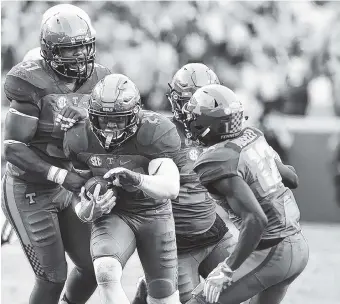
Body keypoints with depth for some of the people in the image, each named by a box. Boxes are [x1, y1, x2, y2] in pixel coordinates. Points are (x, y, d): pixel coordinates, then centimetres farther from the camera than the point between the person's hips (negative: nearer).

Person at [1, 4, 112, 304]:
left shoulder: (97, 81, -3)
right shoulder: (32, 85, -22)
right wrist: (62, 176, -28)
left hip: (65, 189, 6)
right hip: (29, 192, -6)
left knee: (93, 266, 8)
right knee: (53, 276, -6)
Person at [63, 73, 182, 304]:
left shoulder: (152, 133, -21)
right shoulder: (82, 139, -11)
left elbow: (171, 187, -31)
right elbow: (80, 189, 4)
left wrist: (136, 180, -50)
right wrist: (86, 210, -20)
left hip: (154, 213, -1)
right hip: (113, 214, 1)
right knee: (106, 270, -31)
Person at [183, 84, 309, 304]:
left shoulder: (217, 163, -22)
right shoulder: (253, 137, 3)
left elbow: (256, 220, -30)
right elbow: (293, 180, 17)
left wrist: (227, 271, -25)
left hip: (270, 254, -8)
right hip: (298, 247, 8)